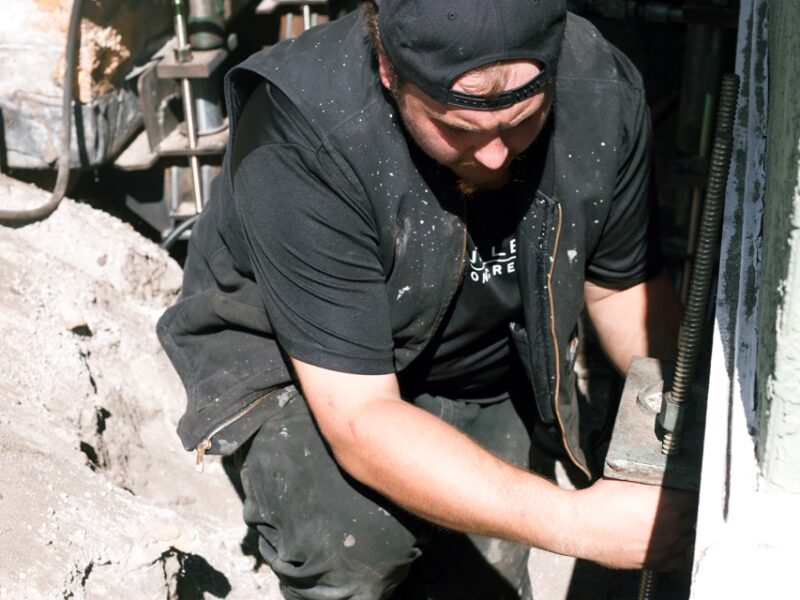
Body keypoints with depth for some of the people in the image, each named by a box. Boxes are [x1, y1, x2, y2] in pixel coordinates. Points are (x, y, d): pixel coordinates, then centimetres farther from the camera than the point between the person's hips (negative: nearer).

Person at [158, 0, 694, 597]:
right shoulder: (300, 132, -36)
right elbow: (359, 420, -37)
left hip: (484, 369, 5)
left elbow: (625, 285, -5)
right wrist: (575, 521, -45)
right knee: (355, 536, -30)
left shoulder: (603, 93, -22)